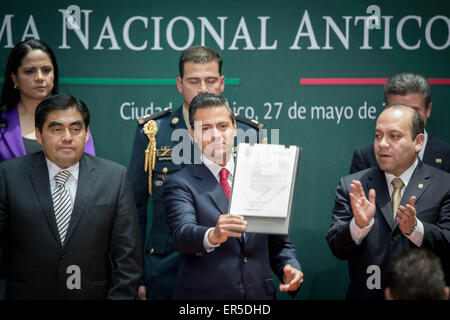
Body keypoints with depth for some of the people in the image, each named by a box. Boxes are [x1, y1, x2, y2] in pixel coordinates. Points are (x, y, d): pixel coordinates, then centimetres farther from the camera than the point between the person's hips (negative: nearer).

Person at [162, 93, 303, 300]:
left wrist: (289, 267, -9)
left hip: (258, 293, 3)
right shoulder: (180, 184, -3)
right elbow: (182, 234, -20)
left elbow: (278, 242, 11)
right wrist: (212, 236, -40)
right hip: (203, 294, -3)